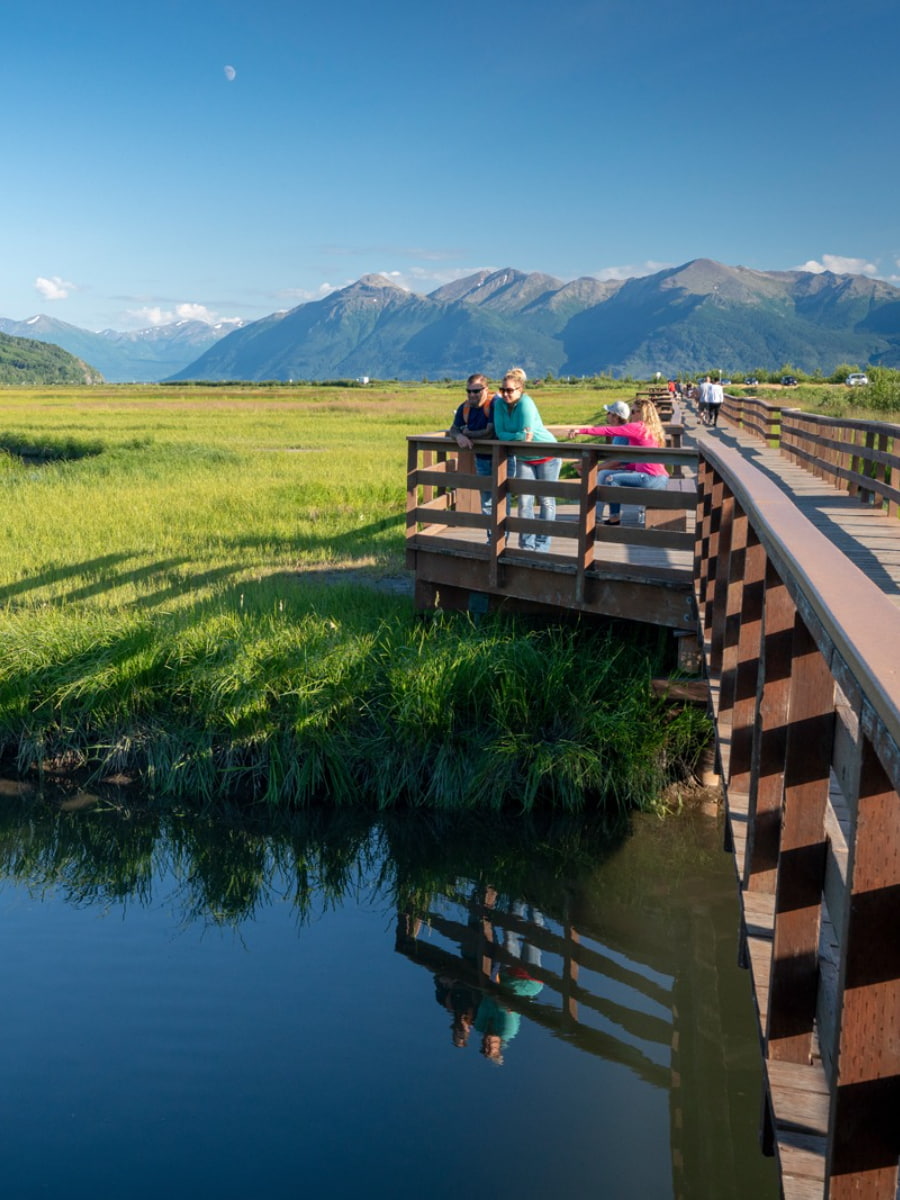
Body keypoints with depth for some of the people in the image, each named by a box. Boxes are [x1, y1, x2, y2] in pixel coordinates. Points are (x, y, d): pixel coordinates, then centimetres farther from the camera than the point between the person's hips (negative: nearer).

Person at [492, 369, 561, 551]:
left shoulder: (526, 403, -26)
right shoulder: (499, 404, -10)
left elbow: (528, 436, -31)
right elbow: (500, 434, -16)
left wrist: (510, 437, -18)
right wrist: (520, 436, -27)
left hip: (546, 456, -5)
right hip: (524, 458, 5)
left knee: (547, 501, 3)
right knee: (524, 502, 1)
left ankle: (542, 545, 9)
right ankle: (527, 545, 8)